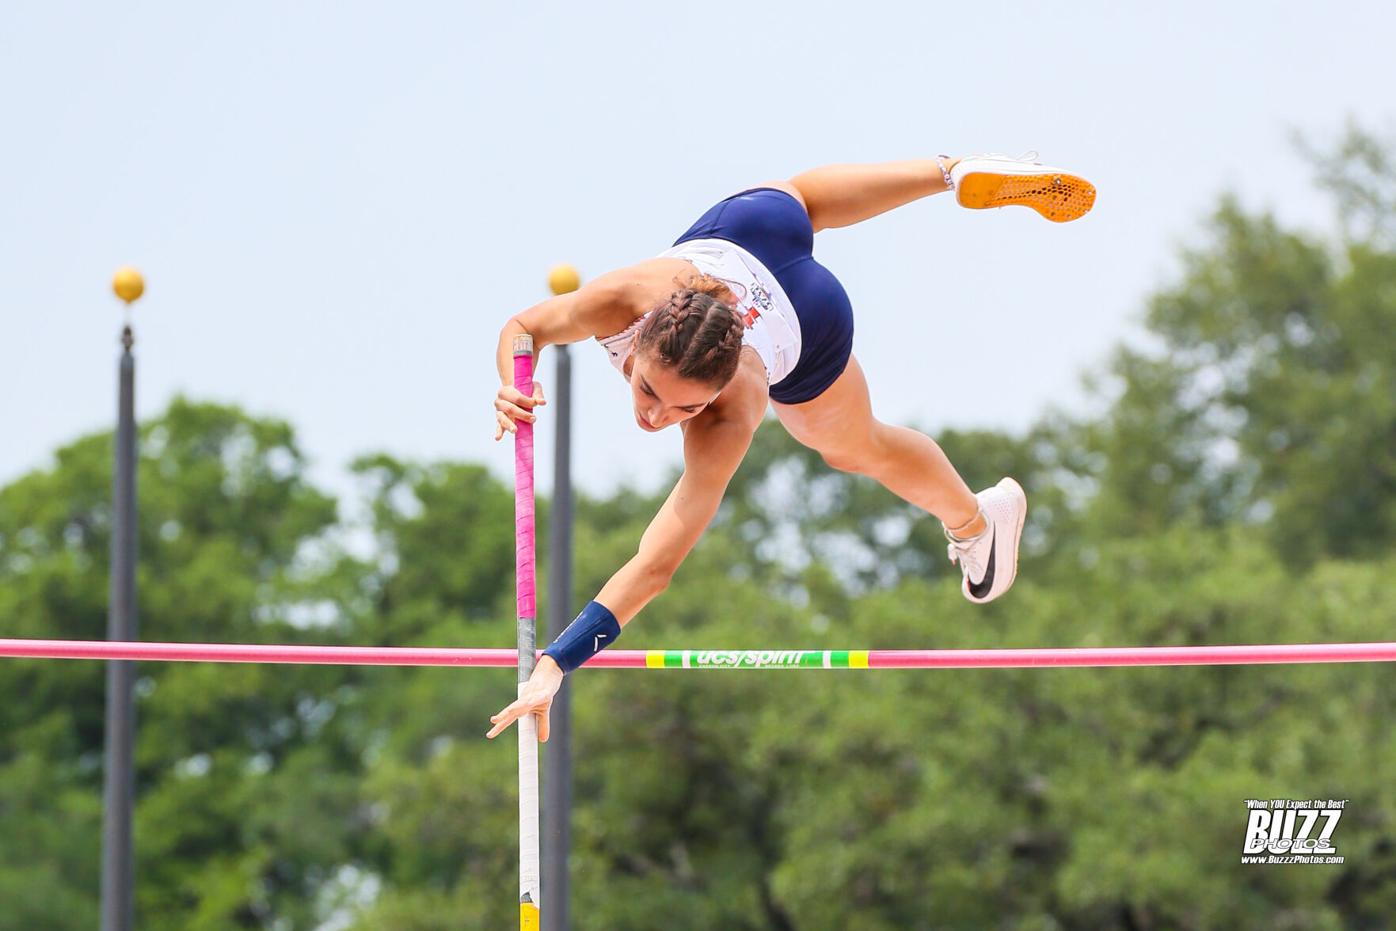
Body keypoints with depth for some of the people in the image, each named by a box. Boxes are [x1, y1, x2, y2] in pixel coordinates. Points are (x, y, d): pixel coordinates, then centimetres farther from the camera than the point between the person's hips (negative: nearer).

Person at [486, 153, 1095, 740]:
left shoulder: (730, 420, -49)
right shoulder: (623, 299, -43)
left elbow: (654, 568, -50)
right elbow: (523, 326, -19)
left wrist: (554, 665, -57)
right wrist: (514, 389, -40)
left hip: (805, 322, -2)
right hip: (729, 234, 3)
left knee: (858, 449, 26)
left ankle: (975, 520, 58)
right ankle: (955, 171, 62)